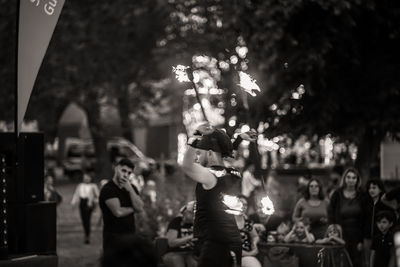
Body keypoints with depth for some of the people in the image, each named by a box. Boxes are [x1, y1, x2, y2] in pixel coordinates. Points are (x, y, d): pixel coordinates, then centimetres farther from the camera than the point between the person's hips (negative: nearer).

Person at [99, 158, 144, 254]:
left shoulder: (131, 188, 13)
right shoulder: (107, 189, -9)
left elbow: (140, 208, -2)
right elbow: (118, 212, -19)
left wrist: (130, 189, -12)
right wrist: (133, 209, 0)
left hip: (130, 235, 6)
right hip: (114, 236, -6)